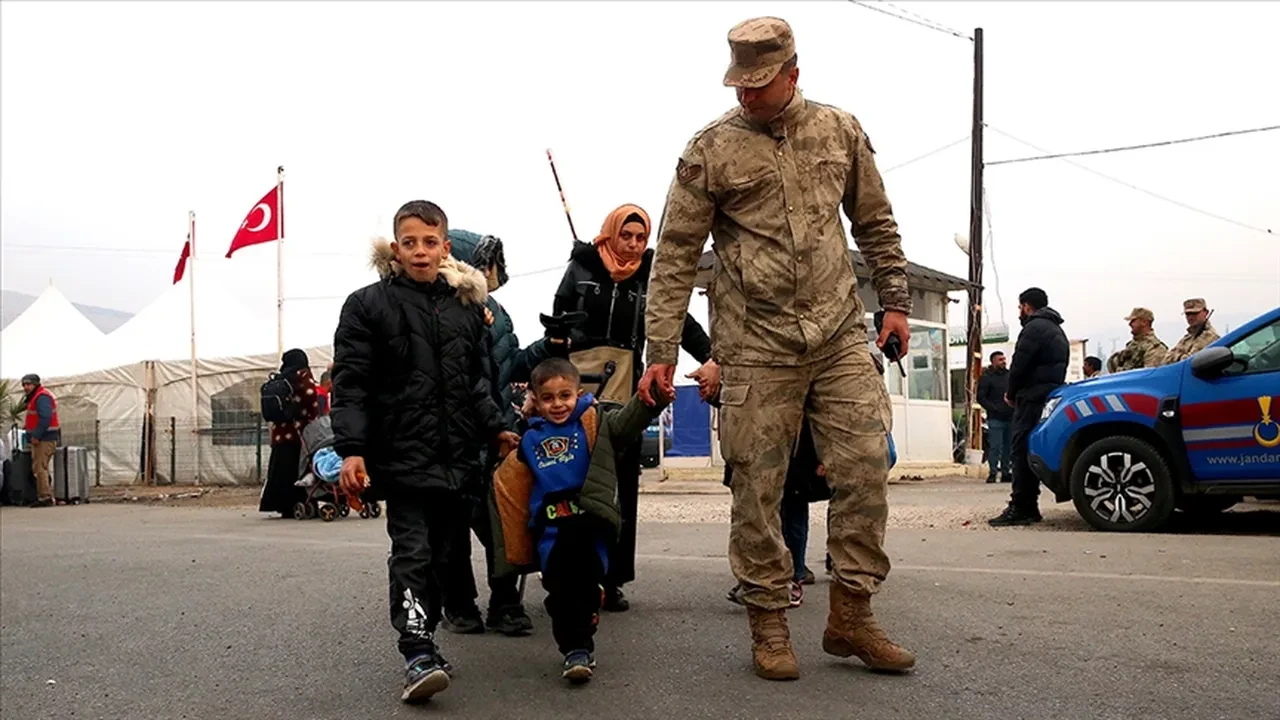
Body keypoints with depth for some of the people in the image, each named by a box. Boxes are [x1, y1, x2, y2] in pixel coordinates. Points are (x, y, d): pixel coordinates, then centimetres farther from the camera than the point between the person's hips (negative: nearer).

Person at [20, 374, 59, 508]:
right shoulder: (36, 397, 21)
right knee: (41, 468, 14)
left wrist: (36, 435, -23)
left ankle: (45, 497, -12)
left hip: (44, 439, -11)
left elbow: (45, 418, -23)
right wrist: (29, 426, 10)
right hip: (42, 438, 11)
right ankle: (47, 496, 17)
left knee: (40, 468, -11)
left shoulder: (42, 397, -13)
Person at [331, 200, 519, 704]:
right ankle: (418, 655, -11)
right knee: (411, 551, -11)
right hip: (402, 454, -5)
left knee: (440, 553, 11)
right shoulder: (368, 305, -1)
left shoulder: (468, 306, 12)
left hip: (455, 455, 5)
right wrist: (351, 449, -15)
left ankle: (424, 641, 23)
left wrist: (495, 429, 13)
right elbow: (350, 383, -6)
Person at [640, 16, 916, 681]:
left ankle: (850, 615, 13)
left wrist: (895, 302, 14)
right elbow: (675, 255, -2)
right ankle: (768, 623, 15)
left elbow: (876, 226, 19)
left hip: (841, 336, 3)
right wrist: (662, 352, -6)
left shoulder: (840, 132, 9)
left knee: (864, 466, -2)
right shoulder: (711, 150, -1)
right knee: (758, 488, 0)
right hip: (756, 347, -3)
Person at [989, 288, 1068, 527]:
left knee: (1022, 450, -10)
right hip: (1051, 397, 10)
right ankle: (1029, 507, 11)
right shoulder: (1056, 330, 25)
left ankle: (1020, 507, -12)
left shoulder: (1034, 328, -8)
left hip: (1032, 399, -10)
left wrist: (1012, 395, 2)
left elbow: (1019, 366, -14)